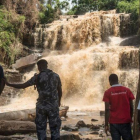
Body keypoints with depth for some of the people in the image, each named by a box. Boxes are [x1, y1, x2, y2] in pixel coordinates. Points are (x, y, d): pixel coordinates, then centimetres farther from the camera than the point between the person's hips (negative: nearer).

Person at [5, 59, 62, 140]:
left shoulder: (37, 77, -6)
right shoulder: (56, 76, 0)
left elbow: (22, 86, -4)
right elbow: (60, 91, 9)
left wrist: (9, 84, 9)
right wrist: (59, 101, 28)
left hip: (41, 106, -1)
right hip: (53, 106, 1)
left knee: (41, 128, 10)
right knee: (55, 128, 8)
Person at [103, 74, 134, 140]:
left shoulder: (108, 92, -4)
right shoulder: (127, 90, 1)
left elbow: (107, 109, -9)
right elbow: (131, 107, 3)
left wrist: (106, 125, -5)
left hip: (114, 122, -1)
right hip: (126, 122, 1)